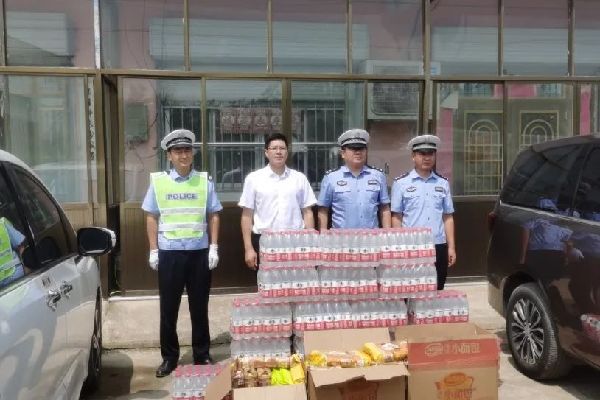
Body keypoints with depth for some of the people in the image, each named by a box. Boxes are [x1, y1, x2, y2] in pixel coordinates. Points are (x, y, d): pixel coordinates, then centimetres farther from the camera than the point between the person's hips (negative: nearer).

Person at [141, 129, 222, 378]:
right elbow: (152, 218, 5)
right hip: (169, 252, 0)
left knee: (199, 306, 10)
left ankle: (202, 355, 23)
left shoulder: (204, 181, 2)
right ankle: (169, 357, 23)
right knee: (169, 307, 8)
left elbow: (213, 216, 5)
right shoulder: (158, 181, 2)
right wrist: (153, 251, 1)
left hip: (199, 251, 0)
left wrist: (214, 248, -1)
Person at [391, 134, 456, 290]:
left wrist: (451, 247, 6)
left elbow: (448, 217, 11)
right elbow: (396, 218, 1)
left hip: (438, 246, 3)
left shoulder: (443, 183, 10)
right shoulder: (401, 183, 0)